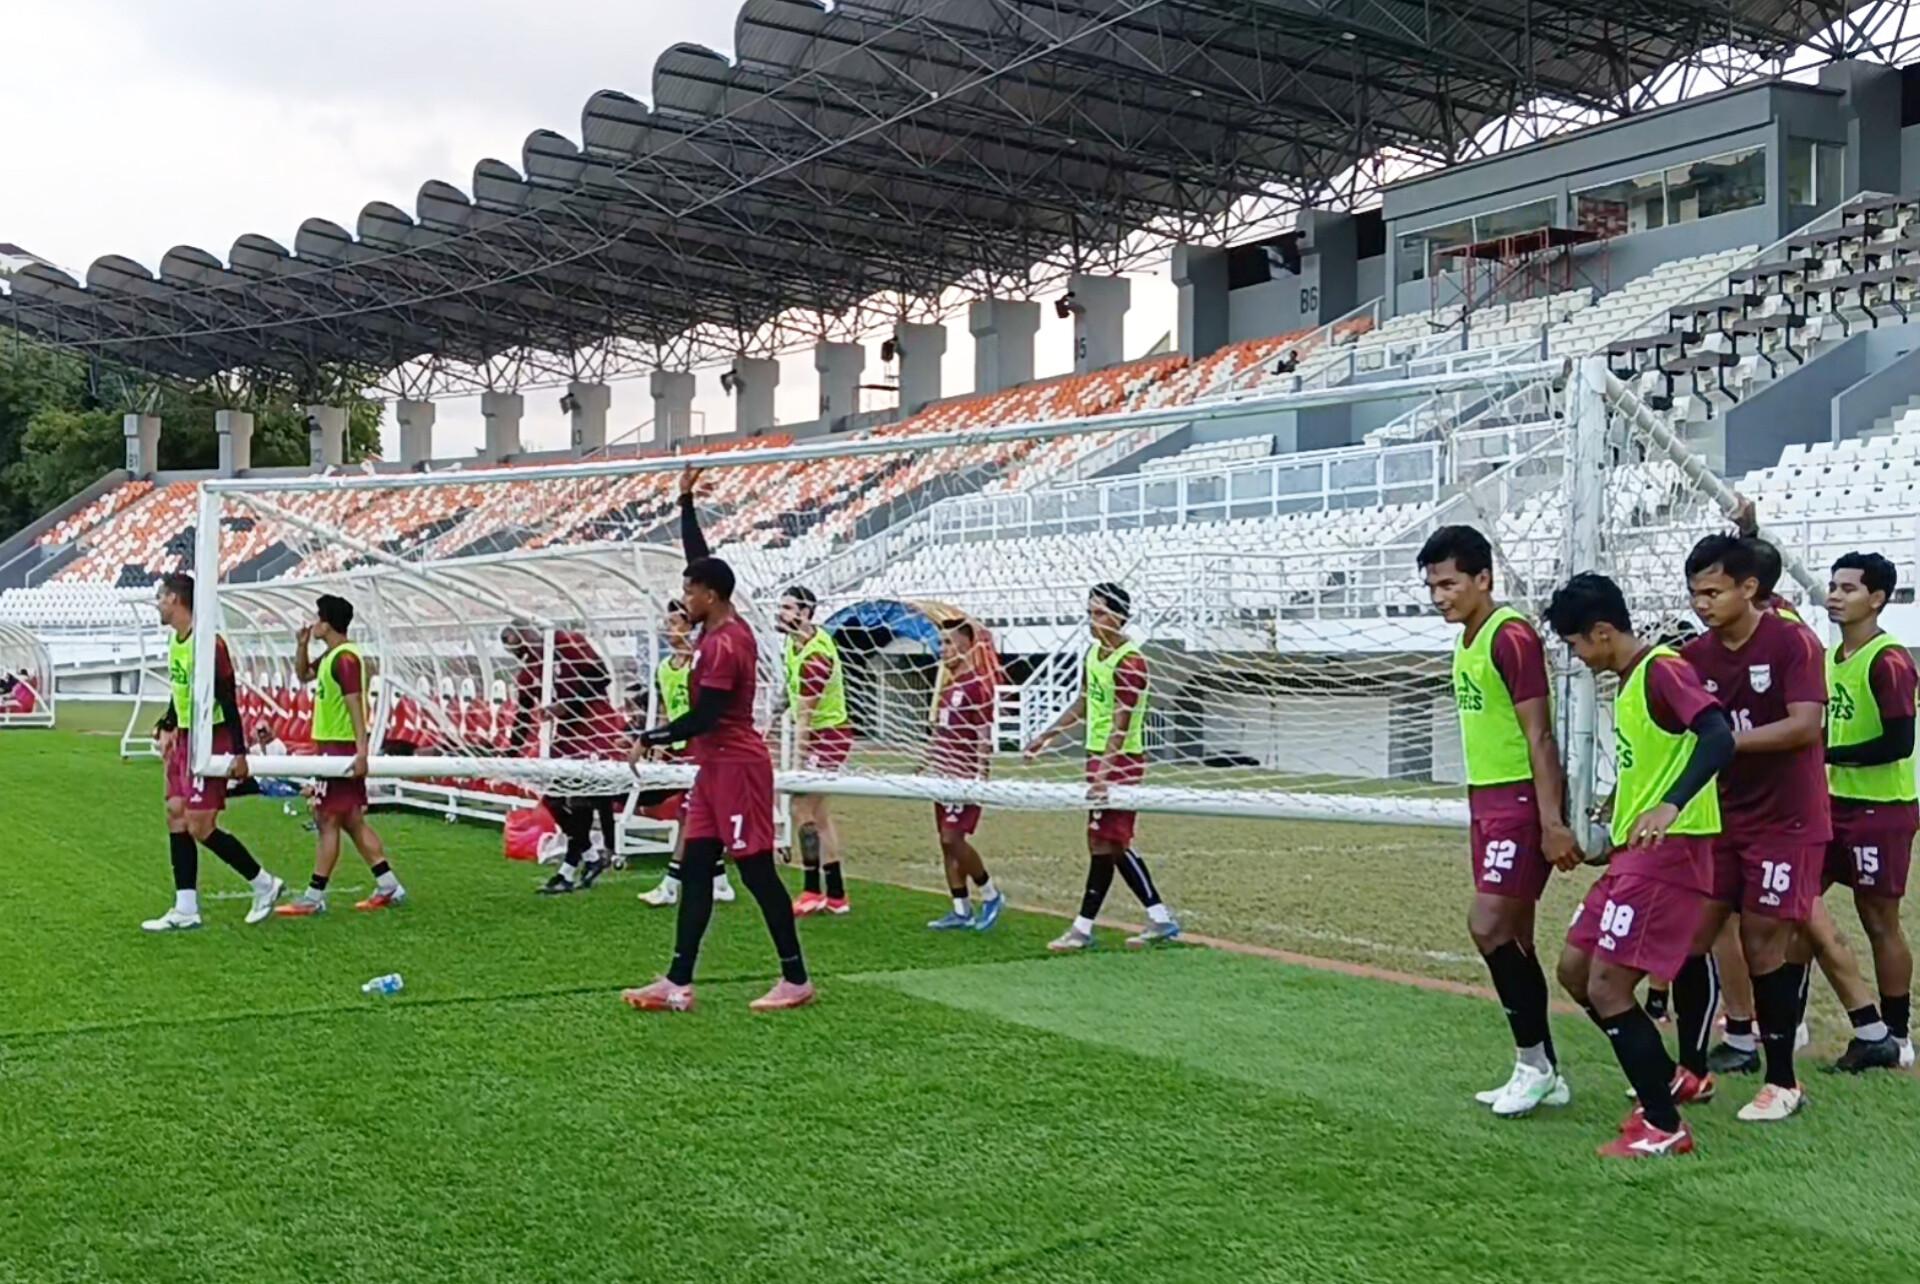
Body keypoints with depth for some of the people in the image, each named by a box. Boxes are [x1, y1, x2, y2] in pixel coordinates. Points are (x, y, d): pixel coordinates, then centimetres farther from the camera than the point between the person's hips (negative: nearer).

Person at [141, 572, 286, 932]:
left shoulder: (208, 644, -19)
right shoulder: (174, 641, 10)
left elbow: (228, 700, -20)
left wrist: (239, 752, -21)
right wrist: (168, 728, 17)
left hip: (211, 740, -9)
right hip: (185, 740, 9)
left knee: (200, 827, -9)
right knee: (176, 816, 5)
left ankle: (264, 885, 7)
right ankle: (186, 910, 8)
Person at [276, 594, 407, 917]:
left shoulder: (345, 658, -17)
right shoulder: (331, 656, 14)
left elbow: (356, 705, -24)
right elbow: (303, 675, 30)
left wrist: (361, 750, -30)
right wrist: (302, 645, 13)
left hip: (340, 748, -10)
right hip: (333, 747, 10)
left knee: (327, 820, -5)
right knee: (351, 821, 12)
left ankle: (314, 897, 0)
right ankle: (389, 887, 15)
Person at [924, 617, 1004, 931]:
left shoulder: (978, 683, -12)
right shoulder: (947, 683, 14)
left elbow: (985, 735, -14)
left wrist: (979, 774, -19)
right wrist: (929, 764, 20)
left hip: (966, 775, -9)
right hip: (945, 774, 9)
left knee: (953, 837, -12)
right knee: (946, 841, 8)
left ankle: (991, 896, 6)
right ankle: (961, 910, 14)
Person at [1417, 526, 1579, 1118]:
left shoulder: (1512, 637, -15)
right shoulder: (1467, 641, 14)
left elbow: (1539, 736, -18)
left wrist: (1551, 822, -22)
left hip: (1522, 800, -10)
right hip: (1487, 800, 10)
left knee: (1489, 925, -13)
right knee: (1513, 937, 10)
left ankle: (1533, 1062, 0)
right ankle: (1544, 1073, 18)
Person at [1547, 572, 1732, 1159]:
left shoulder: (1662, 670, -15)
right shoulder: (1631, 680, 15)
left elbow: (1718, 736, -30)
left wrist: (1670, 806, -42)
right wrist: (1617, 811, 34)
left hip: (1666, 853, -10)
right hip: (1632, 852, 10)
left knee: (1607, 987, -9)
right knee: (1574, 969, 15)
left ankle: (1665, 1126, 4)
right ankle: (1667, 1078, 28)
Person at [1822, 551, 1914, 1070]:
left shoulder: (1889, 661, -17)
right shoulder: (1831, 655, 10)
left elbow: (1899, 742, -23)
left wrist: (1827, 755, -18)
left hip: (1881, 809, -9)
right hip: (1837, 803, 9)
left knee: (1880, 920, 1)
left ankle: (1896, 1037, 14)